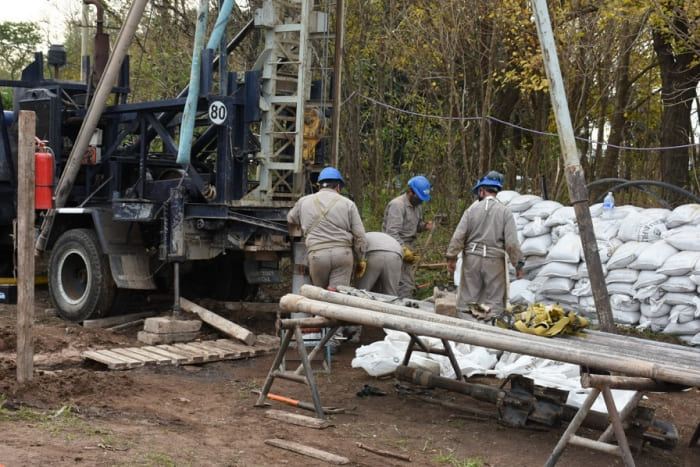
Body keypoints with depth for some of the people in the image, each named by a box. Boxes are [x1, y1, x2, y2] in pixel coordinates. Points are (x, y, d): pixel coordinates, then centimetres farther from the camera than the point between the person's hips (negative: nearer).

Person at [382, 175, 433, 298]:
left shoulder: (416, 206, 15)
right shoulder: (397, 205, -14)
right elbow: (392, 232, -21)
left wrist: (424, 226, 3)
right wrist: (404, 250, -25)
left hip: (407, 248, 9)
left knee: (410, 284, 9)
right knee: (405, 284, -15)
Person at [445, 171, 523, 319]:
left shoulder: (472, 209, -2)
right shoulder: (505, 212, -4)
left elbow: (458, 236, -3)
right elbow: (512, 242, -7)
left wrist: (451, 257, 6)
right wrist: (518, 264, 2)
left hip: (472, 258, 1)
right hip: (495, 260, -1)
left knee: (467, 297, 10)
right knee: (494, 300, 7)